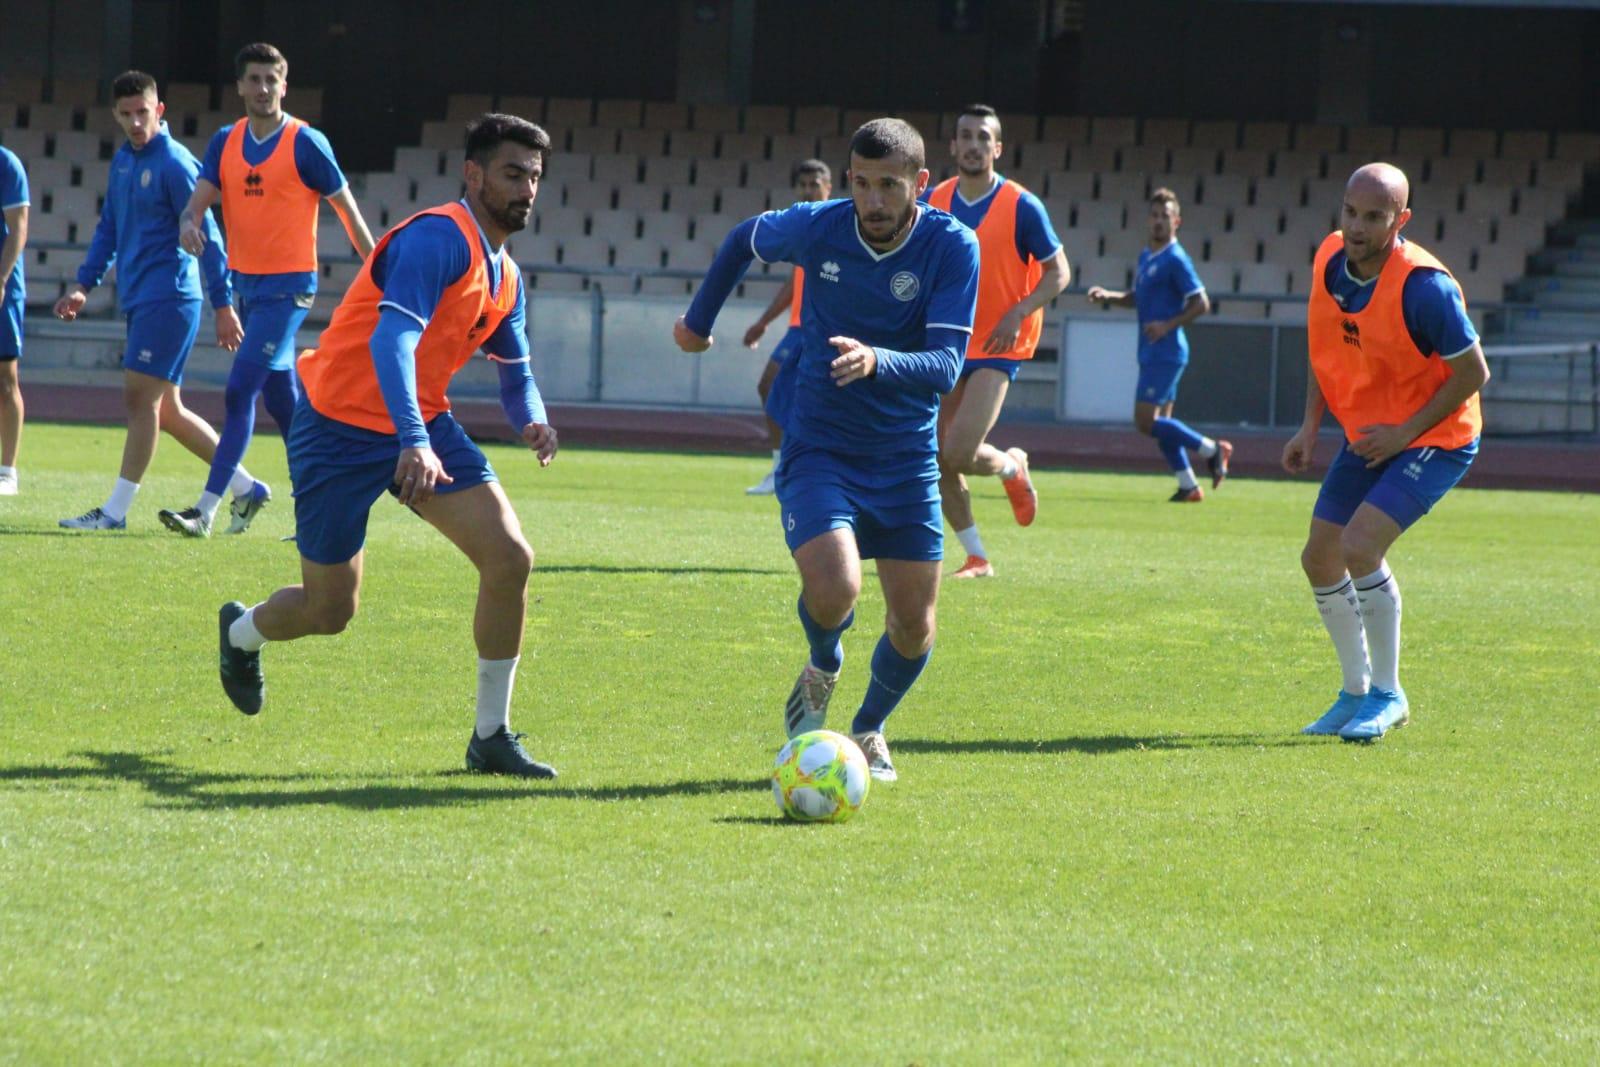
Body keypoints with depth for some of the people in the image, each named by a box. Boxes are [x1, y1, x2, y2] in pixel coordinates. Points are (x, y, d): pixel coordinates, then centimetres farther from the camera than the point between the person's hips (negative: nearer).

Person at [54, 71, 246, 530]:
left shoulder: (175, 164, -12)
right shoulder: (122, 161, 14)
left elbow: (206, 236, -12)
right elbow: (109, 228, 24)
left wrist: (223, 305, -14)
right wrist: (84, 285, 16)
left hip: (168, 298, -9)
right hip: (139, 300, 9)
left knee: (140, 398, -9)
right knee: (165, 410, 11)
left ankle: (117, 510, -6)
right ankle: (246, 486, 19)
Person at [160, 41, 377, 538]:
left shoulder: (306, 144, -9)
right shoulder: (225, 142, 7)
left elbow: (347, 208, -3)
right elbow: (199, 199, 2)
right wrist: (189, 222, -23)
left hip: (288, 285, -6)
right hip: (245, 281, 6)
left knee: (240, 392, -14)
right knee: (281, 396, 13)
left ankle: (206, 510, -16)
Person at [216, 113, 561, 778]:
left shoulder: (505, 276, 8)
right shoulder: (439, 239, -20)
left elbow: (515, 374, 18)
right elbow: (393, 339, -32)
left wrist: (532, 421, -7)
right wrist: (413, 441, -45)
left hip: (422, 425, 8)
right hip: (341, 429, -8)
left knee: (510, 557, -12)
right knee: (329, 611, 3)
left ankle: (490, 737, -2)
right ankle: (240, 632, 40)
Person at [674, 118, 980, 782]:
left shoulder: (953, 249, -15)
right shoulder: (816, 229, -11)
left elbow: (944, 367, -23)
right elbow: (745, 240, 13)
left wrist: (876, 362, -42)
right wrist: (700, 319, 24)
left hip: (906, 459, 1)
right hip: (818, 448, -1)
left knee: (915, 627, 2)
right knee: (833, 589, -25)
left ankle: (869, 730, 34)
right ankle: (820, 675, 12)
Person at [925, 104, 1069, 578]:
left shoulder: (1022, 207, -10)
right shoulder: (933, 202, 2)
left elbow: (1058, 273, -4)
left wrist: (1017, 314, -18)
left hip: (998, 347, -5)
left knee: (959, 454, -17)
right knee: (938, 461, 1)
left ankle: (1012, 467, 18)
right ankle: (977, 558, 16)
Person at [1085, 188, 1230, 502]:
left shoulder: (1175, 260, -12)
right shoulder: (1145, 255, 14)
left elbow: (1201, 304, -14)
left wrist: (1168, 325, -21)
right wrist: (1107, 296, 11)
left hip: (1165, 353, -9)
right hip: (1151, 353, 9)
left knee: (1146, 422, -12)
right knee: (1159, 422, 9)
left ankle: (1211, 450, -2)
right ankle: (1188, 485, 13)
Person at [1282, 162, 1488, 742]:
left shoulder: (1423, 287, -27)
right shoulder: (1329, 260, -6)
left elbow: (1472, 372, -18)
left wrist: (1406, 432, -18)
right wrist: (1310, 426, 4)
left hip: (1434, 439, -8)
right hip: (1366, 434, 8)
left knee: (1360, 547, -22)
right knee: (1320, 558, 7)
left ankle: (1388, 694, -6)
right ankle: (1356, 691, 26)